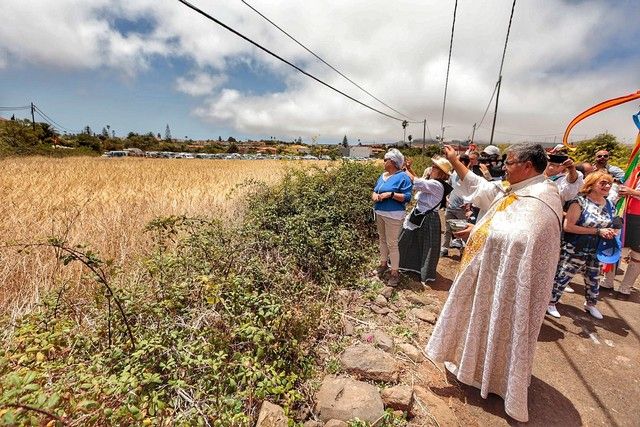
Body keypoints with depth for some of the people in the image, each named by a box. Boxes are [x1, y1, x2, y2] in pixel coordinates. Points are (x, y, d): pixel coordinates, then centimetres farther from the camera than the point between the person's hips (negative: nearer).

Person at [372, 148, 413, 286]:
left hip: (393, 215, -8)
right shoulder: (383, 175, 12)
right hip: (379, 213, 8)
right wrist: (375, 195, -6)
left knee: (392, 244, -5)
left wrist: (391, 194, -24)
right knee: (382, 240, 18)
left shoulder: (403, 176, -10)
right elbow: (374, 191, 17)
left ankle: (395, 272, 6)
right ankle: (383, 264, 34)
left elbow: (407, 197, -16)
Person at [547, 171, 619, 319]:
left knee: (593, 279, 23)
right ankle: (550, 303, 20)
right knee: (562, 277, 4)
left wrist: (611, 232, -5)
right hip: (574, 250, -7)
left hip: (595, 252, 7)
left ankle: (590, 305, 45)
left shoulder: (609, 205, 4)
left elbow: (607, 226, 19)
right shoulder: (580, 201, -19)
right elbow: (568, 226, -27)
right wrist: (597, 231, -24)